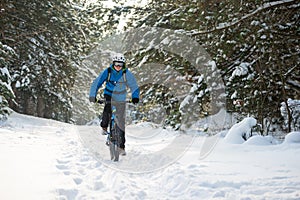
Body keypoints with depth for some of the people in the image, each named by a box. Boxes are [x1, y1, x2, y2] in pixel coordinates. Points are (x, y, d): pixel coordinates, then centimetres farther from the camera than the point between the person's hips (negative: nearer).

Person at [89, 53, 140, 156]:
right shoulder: (107, 72, -13)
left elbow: (134, 86, -10)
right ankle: (104, 127, -6)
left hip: (120, 99, 0)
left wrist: (135, 97, -29)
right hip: (109, 95, 0)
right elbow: (96, 83, -15)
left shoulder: (127, 73, -13)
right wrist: (92, 96, -29)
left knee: (121, 122, -2)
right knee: (107, 108, -33)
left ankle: (121, 146, 6)